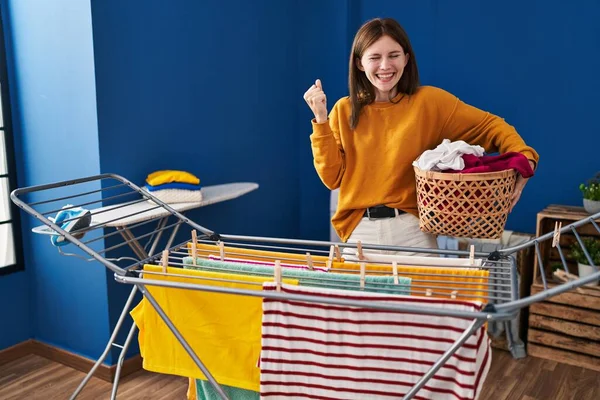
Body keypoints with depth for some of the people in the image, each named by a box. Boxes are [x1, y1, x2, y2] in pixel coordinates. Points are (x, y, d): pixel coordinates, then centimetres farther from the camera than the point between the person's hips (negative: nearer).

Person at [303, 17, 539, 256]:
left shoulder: (429, 101, -2)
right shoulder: (345, 111, 3)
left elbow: (490, 125, 0)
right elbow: (332, 177, -1)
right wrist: (321, 119, -8)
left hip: (412, 230, -1)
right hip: (360, 232, 1)